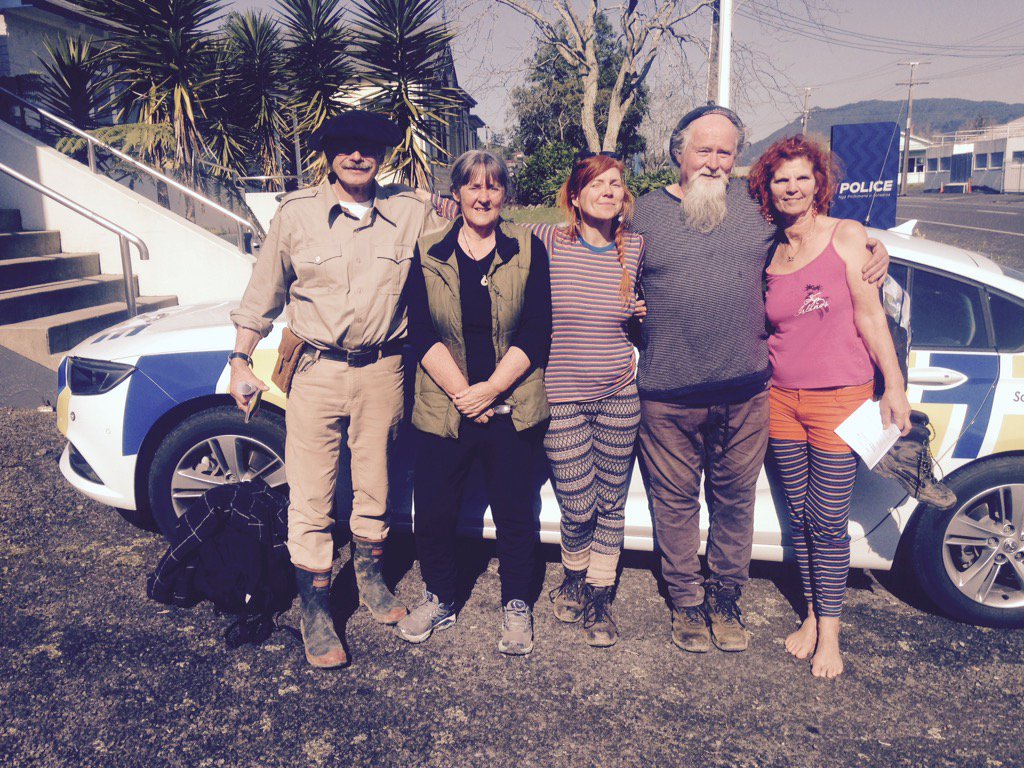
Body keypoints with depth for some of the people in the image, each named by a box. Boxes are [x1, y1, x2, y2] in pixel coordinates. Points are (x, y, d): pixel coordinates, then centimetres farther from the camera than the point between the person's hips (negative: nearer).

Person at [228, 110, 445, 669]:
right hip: (315, 371, -1)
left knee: (374, 486, 15)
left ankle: (370, 579, 39)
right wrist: (241, 360, 7)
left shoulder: (412, 214, 1)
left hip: (382, 371, 1)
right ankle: (315, 612, 16)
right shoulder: (296, 214, 1)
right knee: (311, 497, 1)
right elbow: (262, 294, 8)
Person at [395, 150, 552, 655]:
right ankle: (440, 599, 31)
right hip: (442, 410, 1)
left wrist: (490, 388, -12)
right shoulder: (428, 253, 5)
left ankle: (516, 604, 29)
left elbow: (536, 332, -3)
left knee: (514, 513, 8)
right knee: (432, 511, 7)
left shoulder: (528, 250, 2)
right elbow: (421, 334, -2)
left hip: (512, 410, -1)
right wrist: (461, 393, -11)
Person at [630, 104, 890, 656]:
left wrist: (877, 248, 6)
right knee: (675, 501, 8)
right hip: (668, 395, -1)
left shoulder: (757, 204, 8)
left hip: (744, 391, 1)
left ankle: (725, 599, 32)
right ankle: (686, 601, 27)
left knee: (733, 499, 12)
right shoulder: (646, 211, 6)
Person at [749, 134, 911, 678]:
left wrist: (894, 385, -6)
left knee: (829, 522, -1)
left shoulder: (844, 236, -2)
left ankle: (830, 630, 15)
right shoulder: (768, 254, 9)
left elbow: (869, 314, -3)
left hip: (838, 398, -4)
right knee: (800, 516, 11)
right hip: (782, 398, 4)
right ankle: (811, 615, 26)